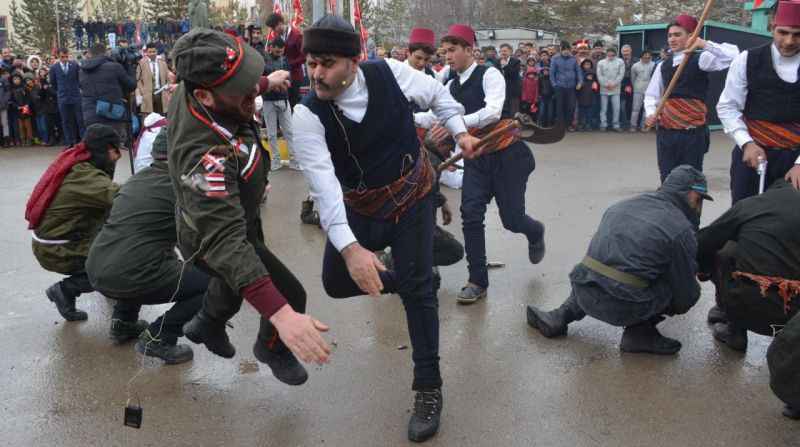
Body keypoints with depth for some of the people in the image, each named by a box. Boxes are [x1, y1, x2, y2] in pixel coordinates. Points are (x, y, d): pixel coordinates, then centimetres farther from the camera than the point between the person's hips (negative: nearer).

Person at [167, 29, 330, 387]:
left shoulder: (191, 91, -23)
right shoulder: (206, 154, -47)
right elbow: (226, 243, -52)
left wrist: (268, 82, 19)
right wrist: (281, 314, -59)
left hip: (233, 213, 8)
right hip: (213, 239, -8)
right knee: (291, 296, 0)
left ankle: (207, 325, 62)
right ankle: (272, 348, 33)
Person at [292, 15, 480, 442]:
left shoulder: (389, 73, -20)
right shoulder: (307, 114, -24)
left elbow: (435, 92, 4)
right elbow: (323, 183, -33)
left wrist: (459, 130, 2)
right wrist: (350, 247, -44)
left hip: (413, 195, -1)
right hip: (360, 207, 1)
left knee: (417, 287, -5)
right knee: (337, 280, -2)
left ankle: (429, 390, 9)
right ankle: (395, 279, 30)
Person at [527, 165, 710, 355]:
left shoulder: (623, 205, 16)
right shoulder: (682, 230, -2)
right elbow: (685, 299, 6)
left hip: (584, 296, 6)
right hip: (623, 308, -6)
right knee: (688, 288, 12)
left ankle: (560, 317, 26)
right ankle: (639, 331, 7)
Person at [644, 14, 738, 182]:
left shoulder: (700, 59, -3)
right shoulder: (662, 65, 11)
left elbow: (733, 55, -17)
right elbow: (651, 95, 15)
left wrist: (704, 44, -22)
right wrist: (651, 113, -3)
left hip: (692, 132, -4)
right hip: (665, 132, 4)